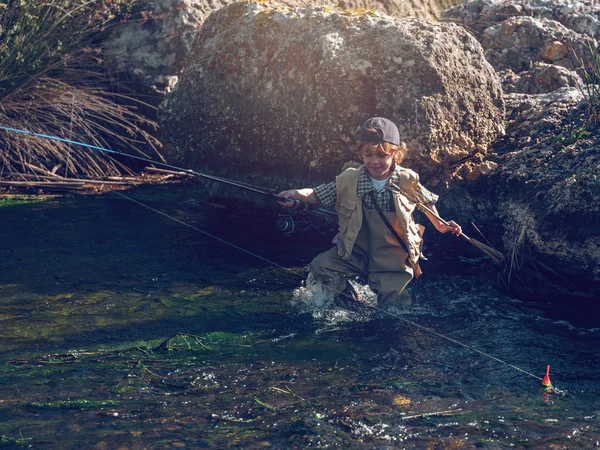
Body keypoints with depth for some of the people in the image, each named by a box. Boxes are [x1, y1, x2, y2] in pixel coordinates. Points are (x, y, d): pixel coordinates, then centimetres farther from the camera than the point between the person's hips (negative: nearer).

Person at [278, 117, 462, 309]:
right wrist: (296, 193, -23)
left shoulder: (407, 181, -12)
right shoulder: (348, 180, -11)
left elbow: (426, 201, 7)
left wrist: (439, 225, 9)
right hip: (356, 251, 1)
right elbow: (317, 195, -4)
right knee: (320, 266, -21)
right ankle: (348, 296, 4)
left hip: (393, 258, -1)